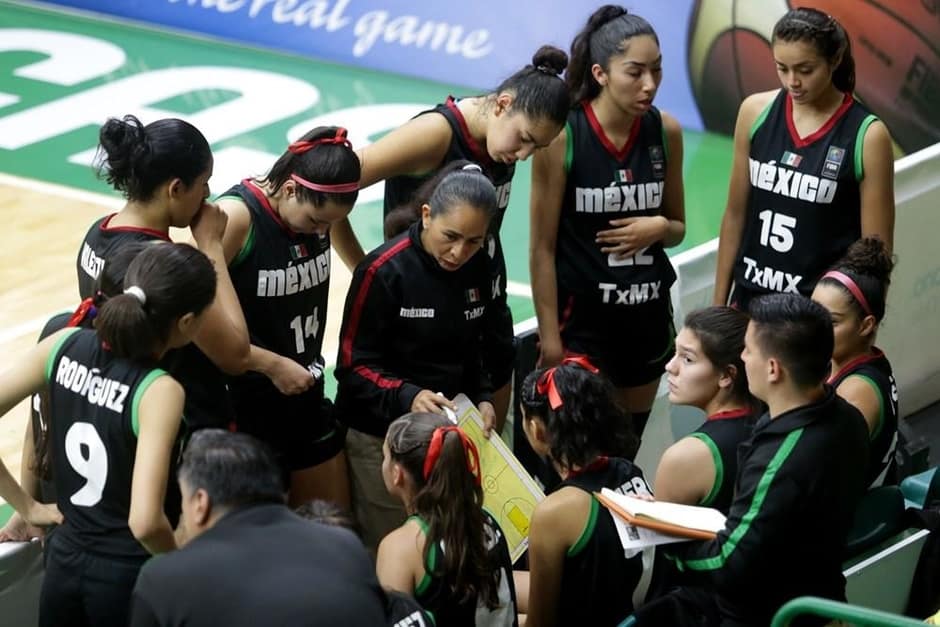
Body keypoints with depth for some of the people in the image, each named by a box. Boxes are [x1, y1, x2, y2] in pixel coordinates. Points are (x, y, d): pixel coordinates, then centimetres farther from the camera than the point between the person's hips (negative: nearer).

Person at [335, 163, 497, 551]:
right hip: (381, 435, -5)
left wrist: (482, 398, -1)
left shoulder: (475, 270, 1)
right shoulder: (384, 271, -16)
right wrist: (407, 397, -28)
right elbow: (354, 365, -12)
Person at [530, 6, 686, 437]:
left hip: (647, 312, 5)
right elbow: (542, 248, -10)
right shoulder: (562, 136, -15)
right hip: (581, 313, -5)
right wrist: (549, 336, -12)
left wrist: (659, 228, -12)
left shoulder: (666, 132, -2)